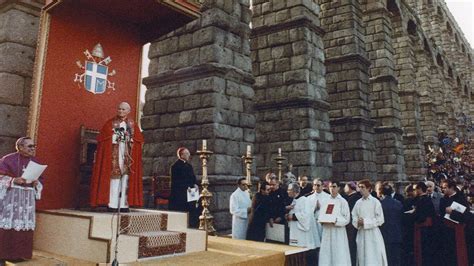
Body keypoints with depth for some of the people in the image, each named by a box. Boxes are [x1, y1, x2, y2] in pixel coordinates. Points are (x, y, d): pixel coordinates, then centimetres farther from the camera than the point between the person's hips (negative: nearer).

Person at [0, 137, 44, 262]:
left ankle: (19, 255, 10)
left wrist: (36, 183, -6)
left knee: (24, 226, 2)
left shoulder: (35, 162, 11)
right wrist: (14, 180, -20)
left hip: (27, 197, 4)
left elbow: (40, 180, 15)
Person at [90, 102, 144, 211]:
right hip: (114, 155, -2)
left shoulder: (133, 124, 12)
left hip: (128, 156, 2)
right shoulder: (110, 123, 6)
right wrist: (115, 138, -8)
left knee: (126, 178, -1)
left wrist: (130, 139, -4)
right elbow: (101, 138, 1)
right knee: (114, 178, -6)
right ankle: (112, 204, -3)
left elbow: (139, 140, 10)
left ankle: (124, 204, 2)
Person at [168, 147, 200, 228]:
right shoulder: (176, 166, -7)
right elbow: (175, 181, -13)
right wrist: (186, 187, -20)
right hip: (179, 195, -7)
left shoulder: (189, 166, 15)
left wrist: (195, 184, -4)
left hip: (189, 193, 7)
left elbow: (193, 178, 17)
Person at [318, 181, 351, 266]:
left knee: (339, 256, -1)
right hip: (327, 231, 4)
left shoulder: (343, 201, -4)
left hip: (338, 232, -4)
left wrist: (335, 221, -19)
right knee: (326, 255, 5)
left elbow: (347, 219, -7)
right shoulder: (325, 201, 8)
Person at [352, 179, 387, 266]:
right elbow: (354, 217, 9)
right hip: (361, 233, 4)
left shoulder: (375, 202, -5)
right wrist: (357, 222, -12)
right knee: (362, 258, 7)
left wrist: (365, 222, -13)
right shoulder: (358, 202, 7)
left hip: (373, 234, -4)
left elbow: (380, 220, -8)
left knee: (374, 258, -2)